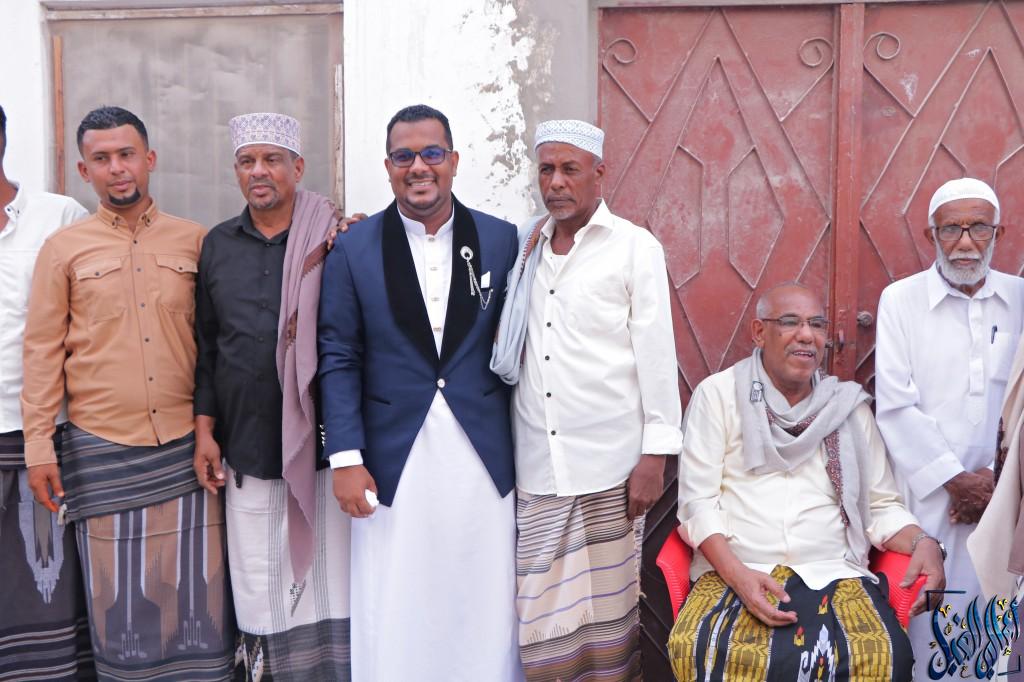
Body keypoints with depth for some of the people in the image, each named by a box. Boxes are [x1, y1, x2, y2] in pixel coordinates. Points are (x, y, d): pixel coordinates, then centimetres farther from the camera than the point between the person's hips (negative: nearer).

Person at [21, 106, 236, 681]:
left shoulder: (196, 241, 5)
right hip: (102, 450, 0)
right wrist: (39, 444, 0)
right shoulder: (63, 249, 3)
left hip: (187, 445, 1)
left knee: (198, 588, 6)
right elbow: (43, 351, 3)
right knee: (120, 596, 8)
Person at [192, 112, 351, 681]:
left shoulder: (333, 241, -2)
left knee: (327, 573, 6)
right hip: (246, 443, 3)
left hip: (320, 440, -3)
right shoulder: (219, 245, 10)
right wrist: (205, 429, 7)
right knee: (258, 581, 10)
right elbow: (207, 345, 12)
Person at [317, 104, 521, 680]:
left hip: (482, 459, 1)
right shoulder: (354, 249, 1)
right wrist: (345, 458, -5)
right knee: (395, 617, 5)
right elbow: (339, 359, 1)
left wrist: (523, 451, 4)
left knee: (483, 609, 9)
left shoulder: (502, 240, 4)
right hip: (393, 462, -1)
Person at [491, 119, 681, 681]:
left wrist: (655, 454, -8)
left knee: (608, 609, 6)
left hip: (610, 464, -3)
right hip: (536, 468, 3)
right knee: (546, 623, 6)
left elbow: (656, 353, -4)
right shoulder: (525, 247, 12)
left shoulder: (635, 246, 0)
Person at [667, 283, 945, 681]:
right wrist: (737, 574, -17)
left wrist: (923, 542, -6)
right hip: (735, 569, -2)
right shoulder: (718, 394, 5)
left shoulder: (849, 405, 14)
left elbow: (881, 505, 16)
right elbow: (698, 499, -2)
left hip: (834, 573, 3)